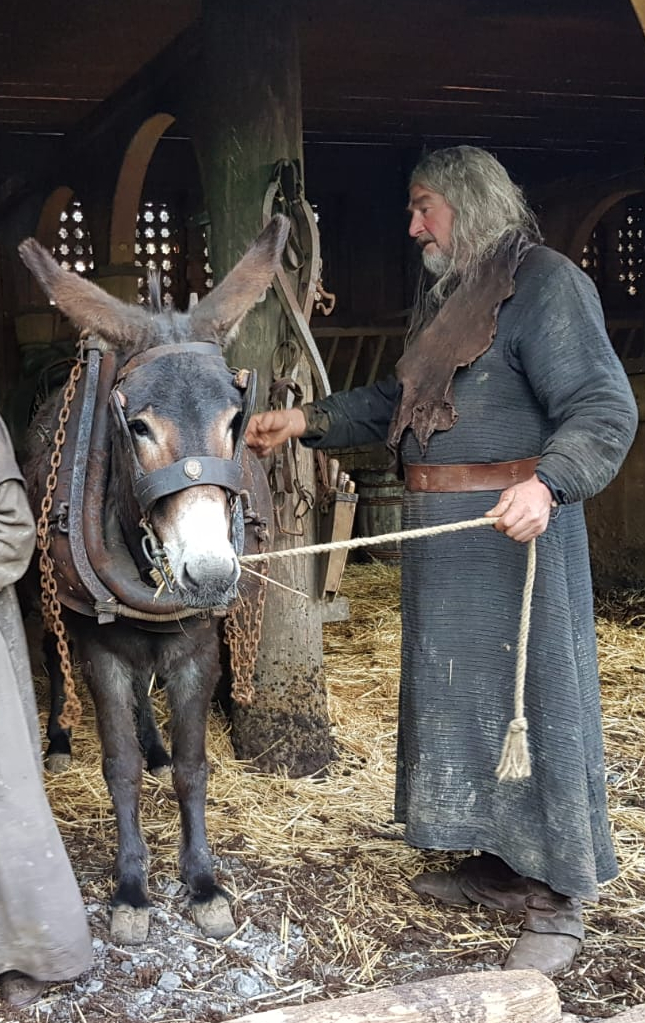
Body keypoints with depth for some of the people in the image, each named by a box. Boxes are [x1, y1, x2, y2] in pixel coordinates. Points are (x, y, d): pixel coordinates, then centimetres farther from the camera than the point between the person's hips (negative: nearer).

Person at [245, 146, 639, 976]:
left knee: (529, 694, -3)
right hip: (440, 539, 9)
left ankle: (557, 900, 10)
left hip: (514, 533, -9)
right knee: (457, 691, 16)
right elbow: (395, 403, 26)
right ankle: (498, 864, 32)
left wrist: (546, 483, -36)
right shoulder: (442, 296, 18)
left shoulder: (546, 283, -11)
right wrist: (306, 422, 17)